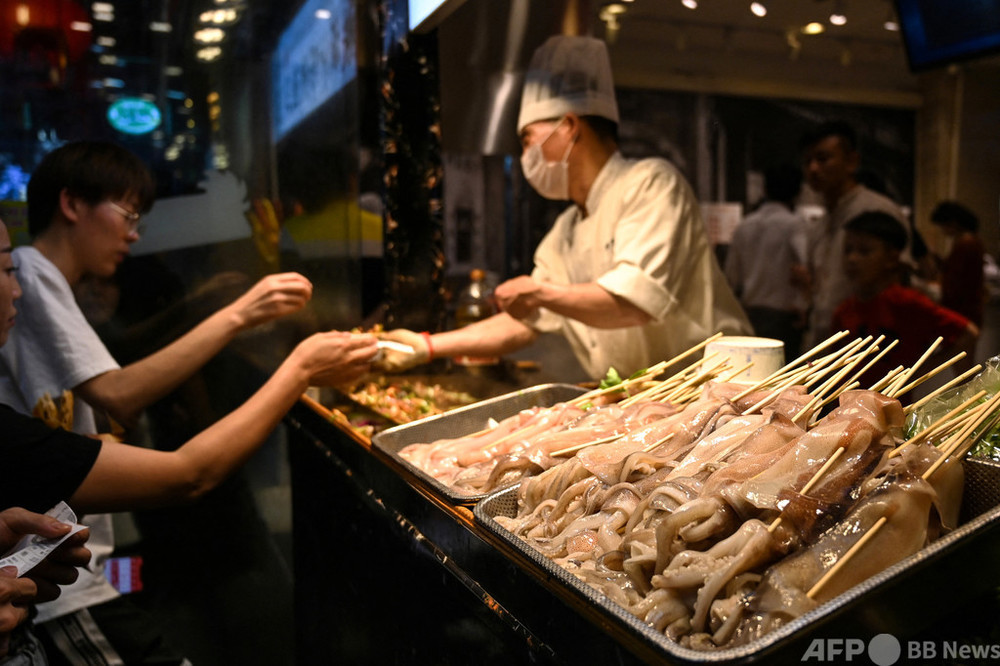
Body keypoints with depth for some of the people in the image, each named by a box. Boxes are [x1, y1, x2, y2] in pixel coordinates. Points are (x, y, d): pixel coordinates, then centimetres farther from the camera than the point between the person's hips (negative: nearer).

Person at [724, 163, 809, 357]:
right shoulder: (794, 223, -7)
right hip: (781, 314, -6)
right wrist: (802, 305, -12)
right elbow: (805, 263, -22)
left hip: (749, 311, 6)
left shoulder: (744, 225, 9)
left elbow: (732, 276, 14)